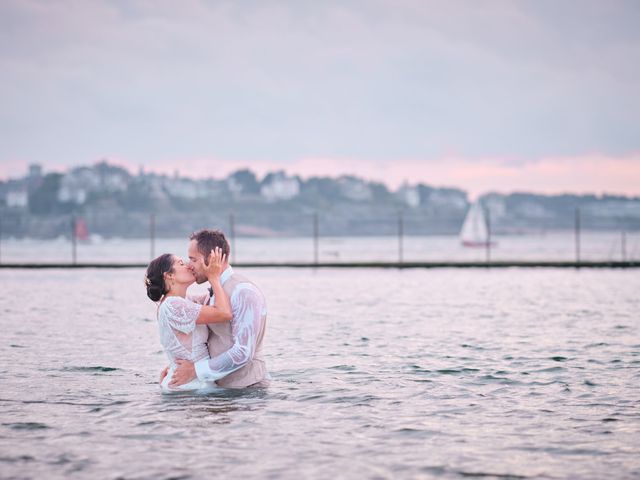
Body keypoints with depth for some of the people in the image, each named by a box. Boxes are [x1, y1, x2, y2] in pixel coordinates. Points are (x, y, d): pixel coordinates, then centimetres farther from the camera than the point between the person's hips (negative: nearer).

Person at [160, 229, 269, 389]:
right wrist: (176, 368, 9)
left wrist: (196, 370, -15)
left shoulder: (243, 292, -14)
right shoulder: (214, 293, 15)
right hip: (222, 386, 8)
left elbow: (243, 352, -20)